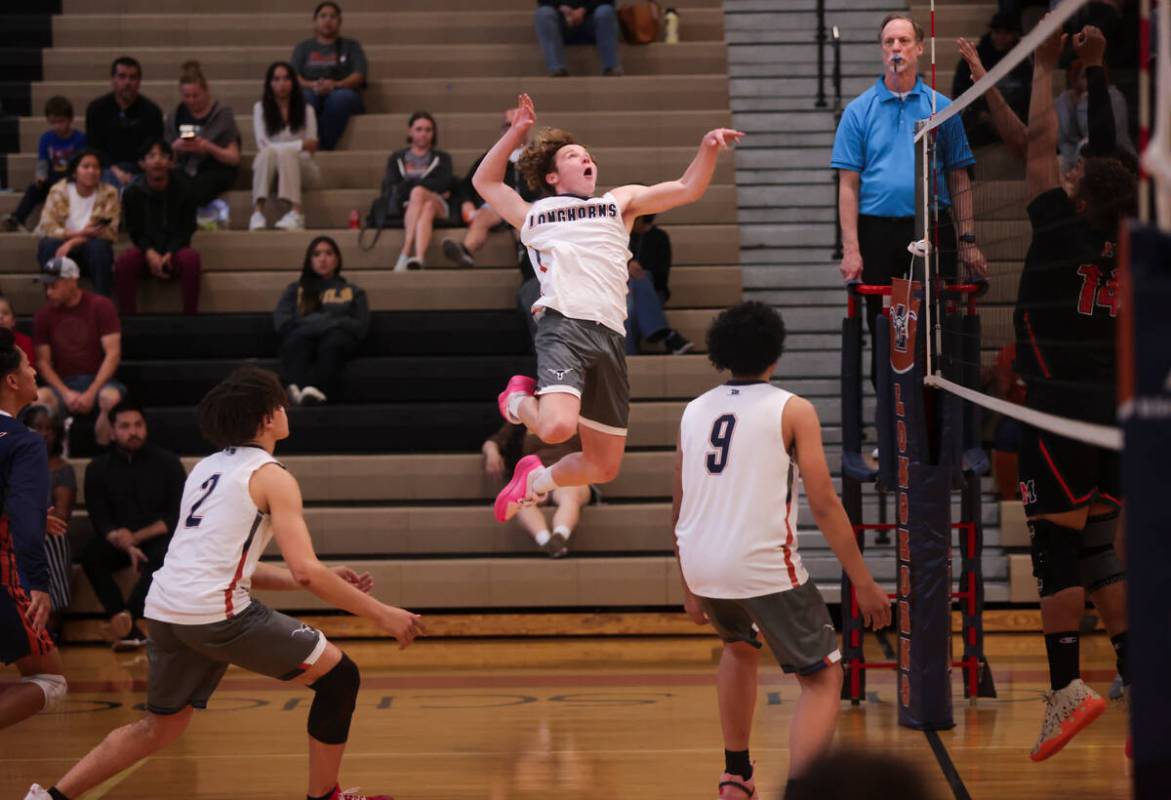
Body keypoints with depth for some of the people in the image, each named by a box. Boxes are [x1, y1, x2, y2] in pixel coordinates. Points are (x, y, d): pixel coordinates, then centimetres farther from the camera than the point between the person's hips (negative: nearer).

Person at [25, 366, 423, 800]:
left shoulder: (207, 468, 22)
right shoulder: (271, 477, -2)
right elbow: (306, 571, -12)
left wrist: (325, 579, 23)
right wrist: (380, 614, -4)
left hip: (165, 610, 8)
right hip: (217, 613, -8)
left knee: (159, 728, 24)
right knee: (339, 676, 4)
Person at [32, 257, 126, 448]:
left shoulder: (101, 306, -3)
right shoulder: (44, 315, 5)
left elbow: (113, 354, -8)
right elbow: (44, 362, 4)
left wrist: (91, 393, -17)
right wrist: (66, 394, -13)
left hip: (98, 382, -2)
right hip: (63, 384, 2)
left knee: (112, 397, -37)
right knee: (39, 397, -32)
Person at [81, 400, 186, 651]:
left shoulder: (167, 462, -2)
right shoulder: (98, 468, 2)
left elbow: (178, 516, -6)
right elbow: (101, 521, -4)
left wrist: (137, 537, -20)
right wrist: (127, 547, -25)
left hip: (158, 538, -2)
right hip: (119, 541, 2)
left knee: (162, 556, -36)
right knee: (90, 556, -29)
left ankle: (126, 618, -42)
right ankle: (130, 630, -34)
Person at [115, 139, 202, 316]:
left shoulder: (183, 189, -5)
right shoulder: (132, 193, -3)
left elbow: (186, 230, -4)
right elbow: (135, 232, 0)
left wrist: (169, 255, -20)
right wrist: (150, 254, -21)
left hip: (174, 250, -1)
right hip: (146, 252, 1)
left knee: (191, 257, -35)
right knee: (125, 260, -32)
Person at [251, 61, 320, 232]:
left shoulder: (306, 110, 7)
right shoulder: (260, 108, 4)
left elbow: (311, 147, 2)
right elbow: (263, 145, -7)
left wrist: (284, 149, -15)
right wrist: (300, 145, -11)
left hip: (300, 166, 0)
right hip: (270, 167, 0)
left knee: (285, 152, -34)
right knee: (269, 152, -34)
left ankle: (296, 213, -50)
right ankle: (257, 211, -46)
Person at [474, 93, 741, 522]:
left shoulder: (620, 201, 26)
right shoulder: (534, 216, 21)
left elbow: (687, 189, 20)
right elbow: (485, 181, 34)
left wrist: (708, 148, 2)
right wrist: (517, 131, 26)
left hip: (610, 337, 3)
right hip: (563, 325, -3)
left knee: (604, 467, 5)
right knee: (558, 427, -31)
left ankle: (535, 479, 35)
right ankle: (519, 401, 4)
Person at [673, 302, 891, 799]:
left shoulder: (694, 411, 12)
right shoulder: (793, 410, -2)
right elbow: (824, 505, -7)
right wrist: (863, 583, -2)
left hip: (700, 564, 6)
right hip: (763, 565, -6)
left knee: (739, 646, 35)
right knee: (823, 679, 5)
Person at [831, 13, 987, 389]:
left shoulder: (942, 108, 7)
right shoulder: (859, 110, 4)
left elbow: (959, 180, 8)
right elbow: (849, 184, 0)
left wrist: (967, 240, 0)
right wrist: (851, 249, -8)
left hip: (932, 231, 0)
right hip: (879, 232, 0)